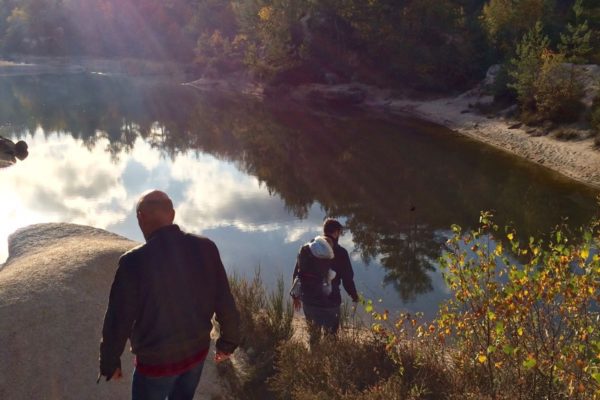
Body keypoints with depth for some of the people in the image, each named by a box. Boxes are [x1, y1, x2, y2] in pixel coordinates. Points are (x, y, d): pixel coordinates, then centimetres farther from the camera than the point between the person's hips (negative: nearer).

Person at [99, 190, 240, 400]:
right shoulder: (206, 248, -12)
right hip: (197, 351, 4)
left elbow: (119, 319, -15)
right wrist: (228, 341, 11)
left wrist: (109, 362, 2)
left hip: (156, 360, -4)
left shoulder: (134, 261, -23)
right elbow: (224, 302, -5)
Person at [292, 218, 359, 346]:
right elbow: (347, 278, -6)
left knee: (313, 333, 25)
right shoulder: (340, 253, -12)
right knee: (330, 334, 16)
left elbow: (297, 273, 5)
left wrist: (296, 295, 17)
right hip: (329, 303, -4)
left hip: (308, 300, 4)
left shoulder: (306, 248, 0)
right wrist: (354, 296, 12)